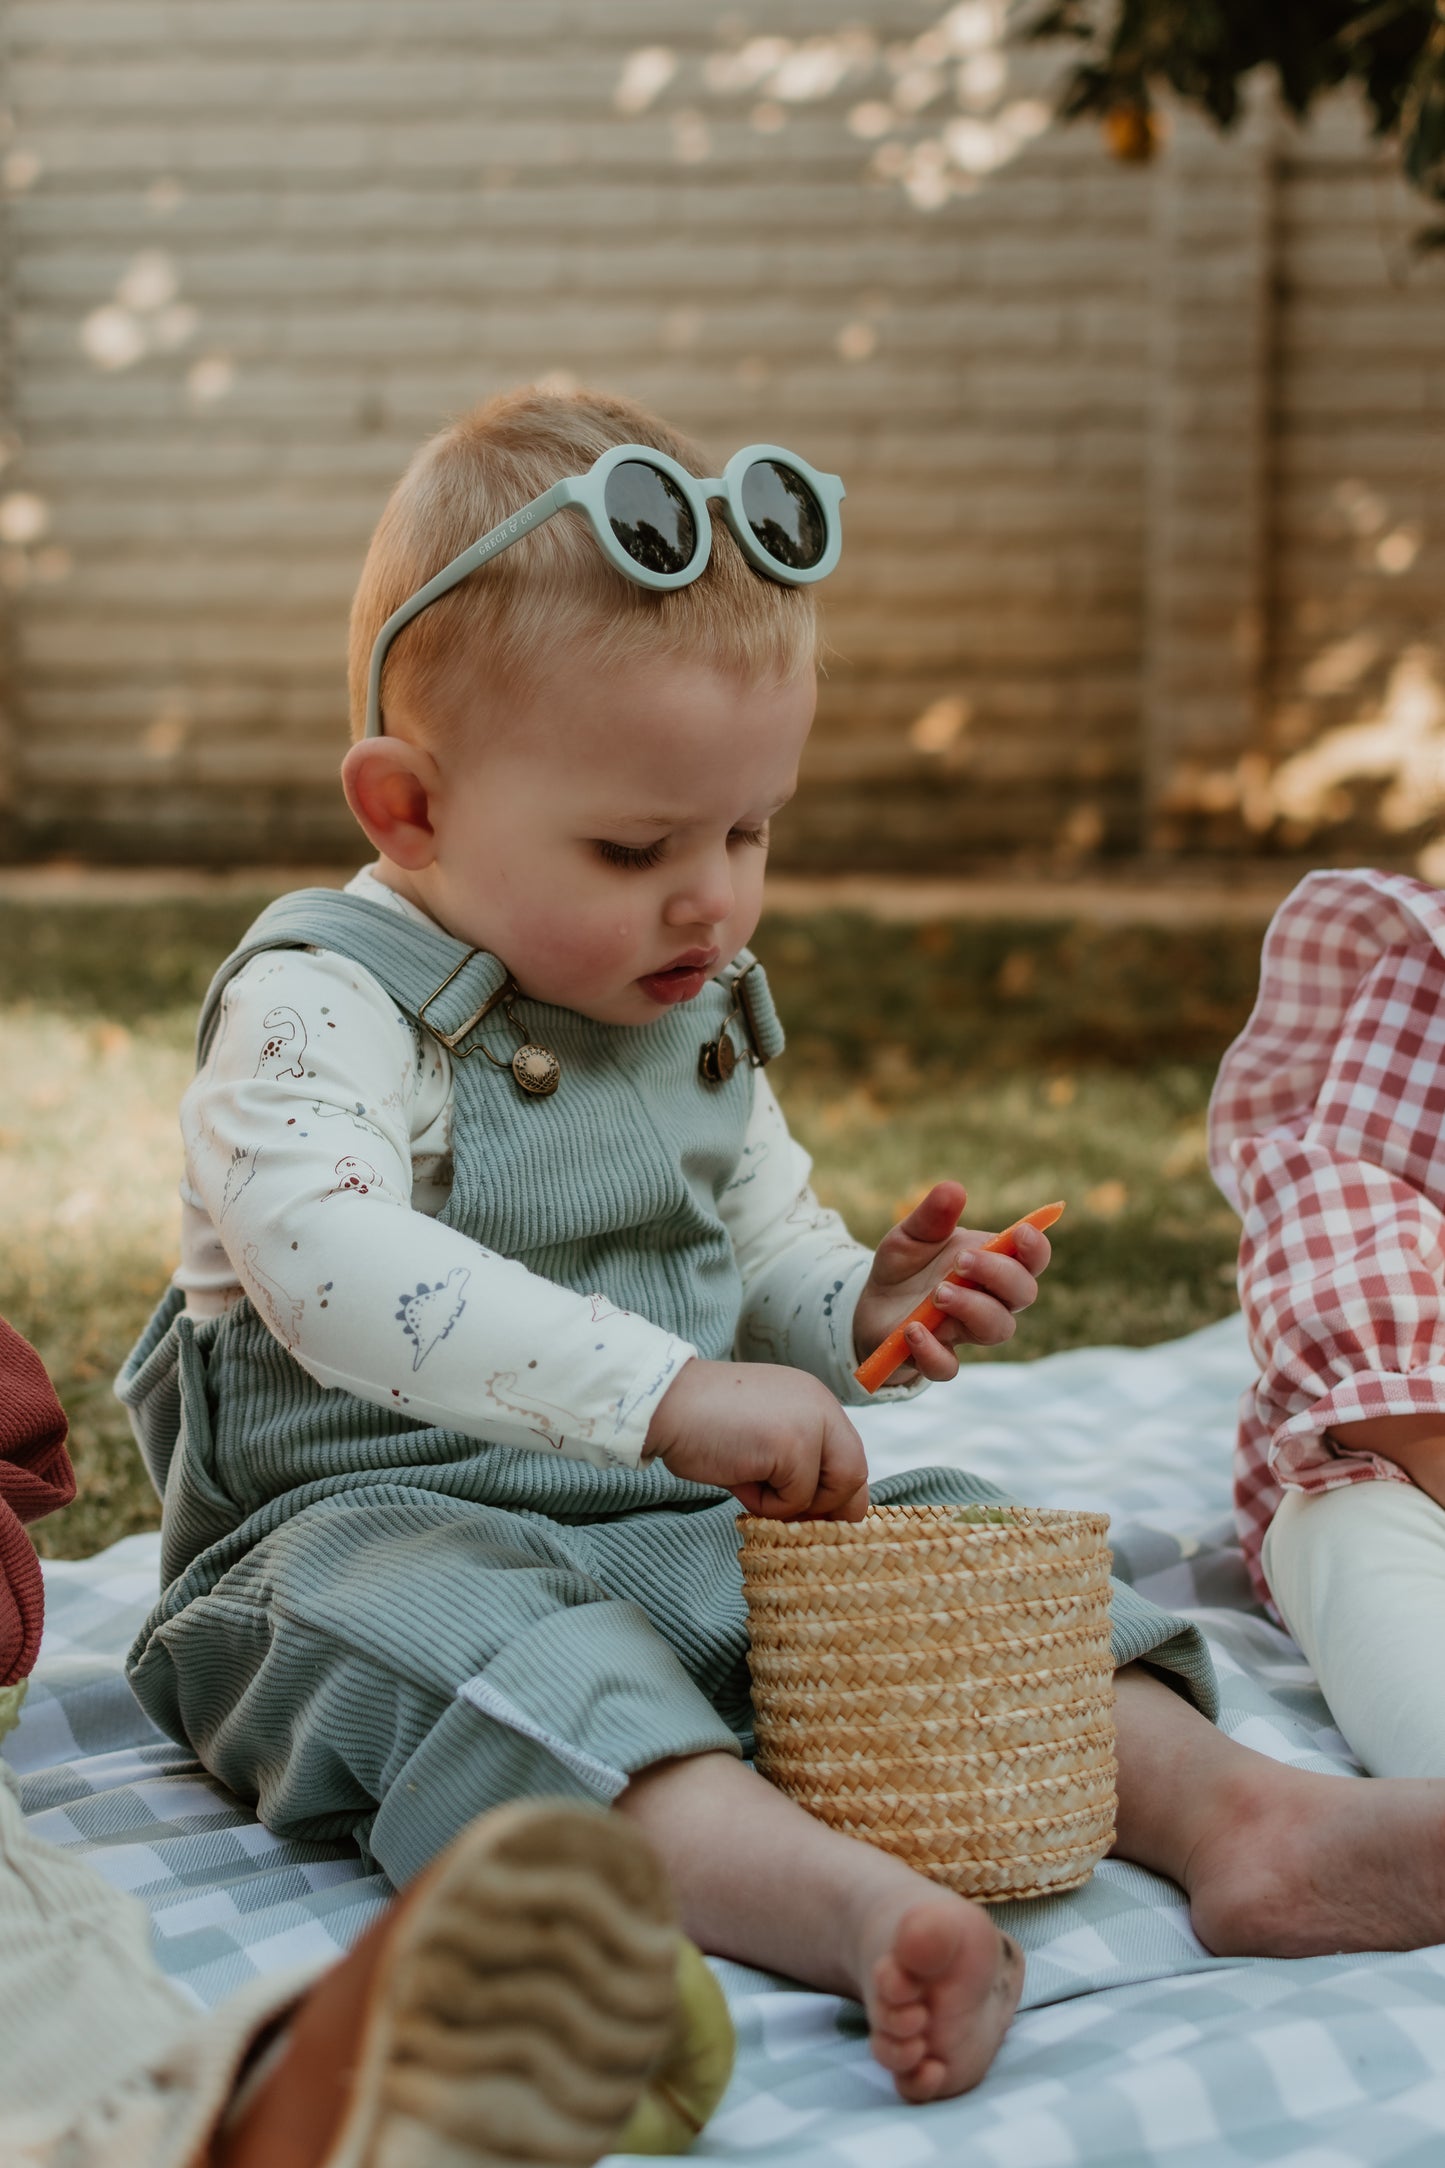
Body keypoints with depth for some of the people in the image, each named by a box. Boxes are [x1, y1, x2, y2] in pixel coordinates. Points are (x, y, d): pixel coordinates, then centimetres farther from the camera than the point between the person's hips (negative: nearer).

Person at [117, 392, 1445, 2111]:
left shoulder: (696, 1012, 11)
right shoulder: (322, 1003, -14)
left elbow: (763, 1250, 23)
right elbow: (340, 1267, -33)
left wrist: (863, 1305, -2)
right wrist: (668, 1391, -41)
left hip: (689, 1523, 7)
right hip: (376, 1519, -7)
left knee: (955, 1545, -9)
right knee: (455, 1631, -38)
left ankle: (1223, 1813, -23)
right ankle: (842, 1904, -58)